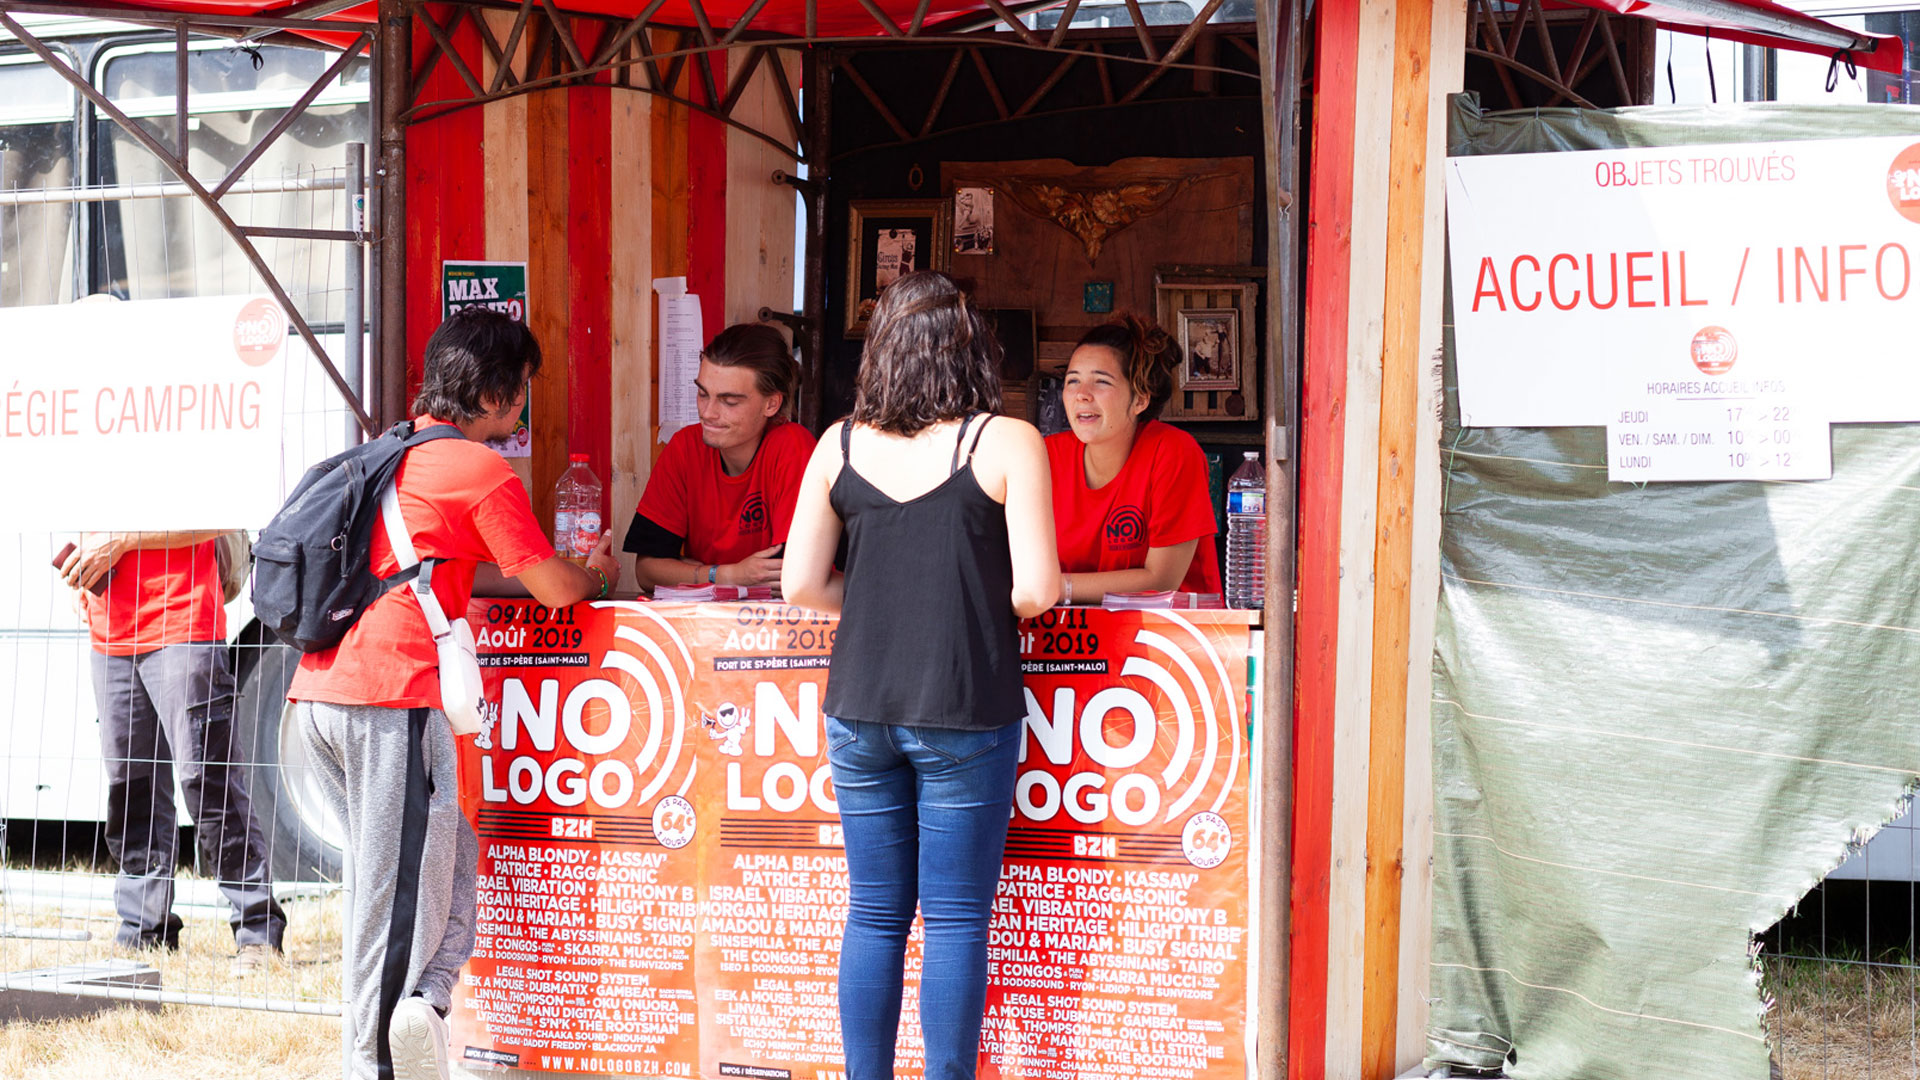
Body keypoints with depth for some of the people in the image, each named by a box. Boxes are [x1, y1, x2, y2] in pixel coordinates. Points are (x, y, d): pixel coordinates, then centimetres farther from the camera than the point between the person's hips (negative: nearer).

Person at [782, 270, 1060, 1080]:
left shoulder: (840, 445, 3)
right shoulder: (1006, 443, -6)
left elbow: (801, 585, 2)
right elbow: (1036, 589, -11)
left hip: (859, 709, 3)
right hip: (965, 711, -3)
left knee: (874, 915, 11)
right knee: (956, 918, 4)